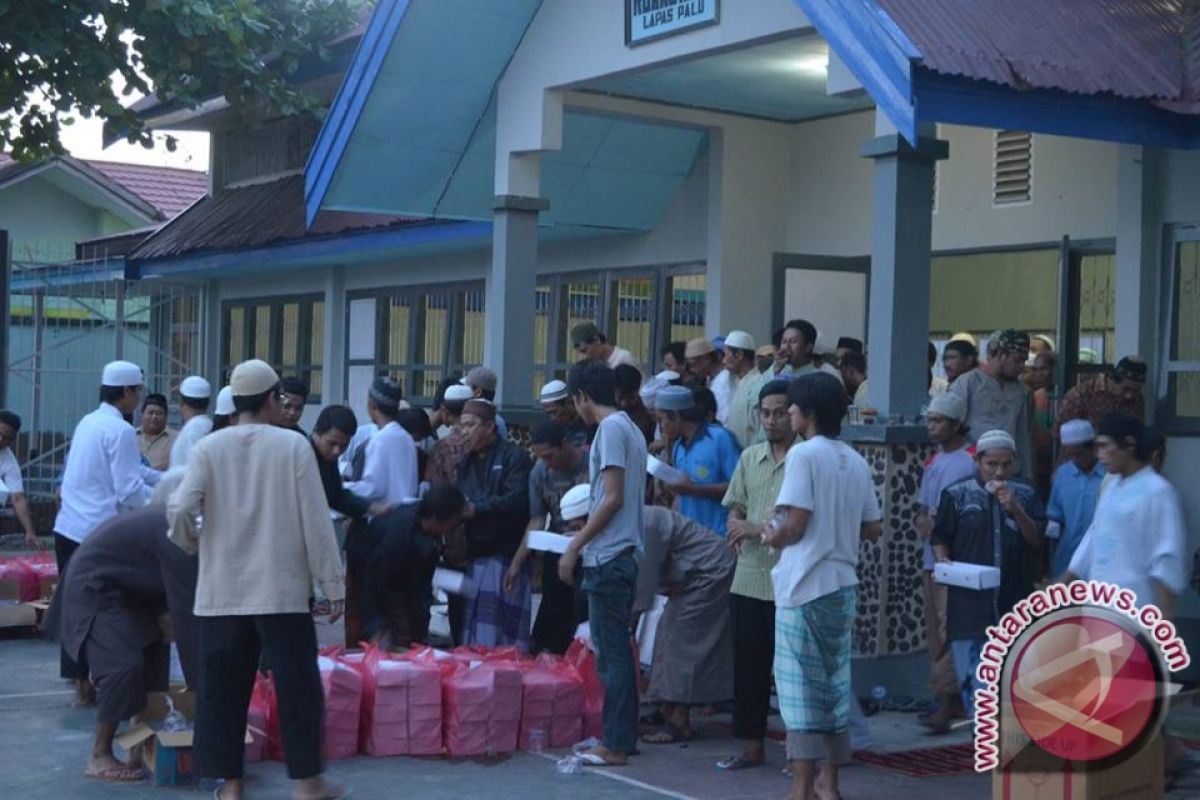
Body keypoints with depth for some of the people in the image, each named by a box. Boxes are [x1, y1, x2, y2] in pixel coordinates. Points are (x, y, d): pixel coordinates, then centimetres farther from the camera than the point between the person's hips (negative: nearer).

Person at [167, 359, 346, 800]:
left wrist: (191, 542, 12)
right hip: (283, 589, -2)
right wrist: (333, 584, 0)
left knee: (223, 687, 9)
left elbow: (179, 509, -11)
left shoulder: (208, 447, -1)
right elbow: (315, 520, -6)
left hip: (223, 590, 2)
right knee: (297, 685, 6)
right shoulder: (293, 445, -5)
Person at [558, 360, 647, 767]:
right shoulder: (630, 428, 16)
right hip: (623, 554, 10)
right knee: (616, 650, 13)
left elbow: (613, 498, -17)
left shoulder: (611, 428, -12)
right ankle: (620, 737, 18)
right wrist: (585, 534, 22)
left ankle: (616, 745, -2)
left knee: (611, 653, -5)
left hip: (607, 557, -10)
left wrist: (574, 547, -13)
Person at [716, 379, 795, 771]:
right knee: (748, 664, 11)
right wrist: (736, 525, -2)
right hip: (748, 579, 6)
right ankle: (752, 744, 22)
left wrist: (759, 529, -14)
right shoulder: (749, 457, 13)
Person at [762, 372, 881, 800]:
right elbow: (872, 529, 13)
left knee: (800, 686, -2)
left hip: (805, 585, -7)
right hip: (842, 584, 7)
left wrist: (772, 537, 2)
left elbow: (795, 525, -17)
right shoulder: (855, 461, 9)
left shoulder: (804, 454, -11)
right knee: (835, 681, 12)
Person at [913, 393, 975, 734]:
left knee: (949, 631, -11)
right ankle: (951, 700, 18)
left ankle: (947, 703, -10)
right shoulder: (933, 462, 17)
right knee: (934, 631, 11)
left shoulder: (971, 461, -9)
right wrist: (924, 521, -2)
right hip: (932, 558, 9)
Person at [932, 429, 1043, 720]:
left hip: (1013, 603, 2)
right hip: (970, 602, -2)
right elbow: (940, 539, 6)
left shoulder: (1025, 496, 9)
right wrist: (943, 561, -14)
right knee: (973, 677, -6)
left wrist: (1014, 508, -12)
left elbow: (1036, 540, 2)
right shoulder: (957, 495, 2)